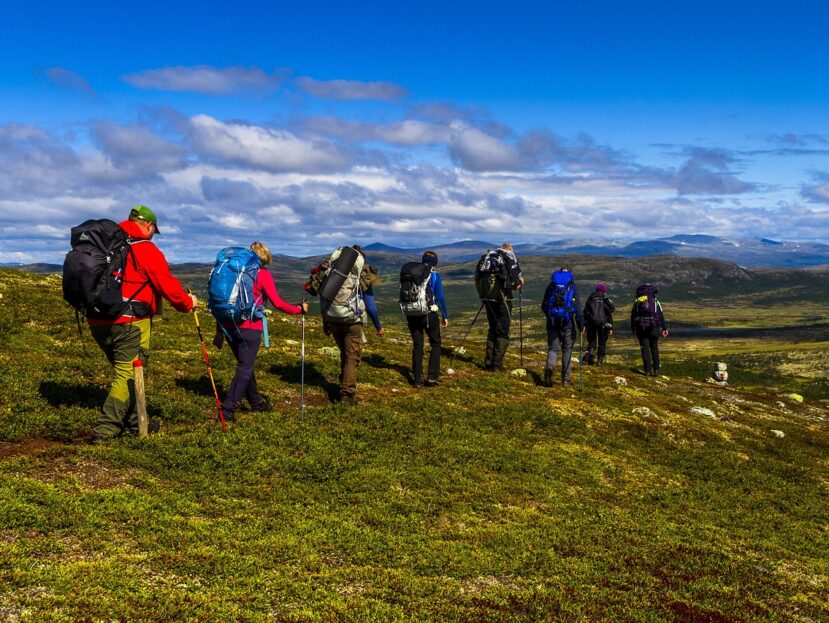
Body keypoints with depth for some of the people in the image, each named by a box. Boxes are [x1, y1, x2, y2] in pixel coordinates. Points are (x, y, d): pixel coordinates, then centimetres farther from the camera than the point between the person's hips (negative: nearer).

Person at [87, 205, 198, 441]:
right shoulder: (146, 249, -7)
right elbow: (167, 284, -8)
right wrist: (187, 303, 8)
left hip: (97, 320, 8)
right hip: (129, 322, -8)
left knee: (123, 370, 18)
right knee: (127, 374, -2)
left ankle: (133, 421, 25)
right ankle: (106, 428, -6)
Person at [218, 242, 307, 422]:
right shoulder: (263, 274, -4)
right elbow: (277, 302, -9)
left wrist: (220, 330, 17)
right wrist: (299, 309, 6)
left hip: (229, 326, 6)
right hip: (249, 327, -6)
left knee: (245, 366, 21)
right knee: (244, 369, 1)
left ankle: (256, 401, 35)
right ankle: (228, 409, -6)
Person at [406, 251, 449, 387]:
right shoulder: (434, 275, -3)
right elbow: (440, 297, -7)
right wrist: (445, 316, 1)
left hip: (412, 314, 3)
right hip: (429, 314, -3)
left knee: (417, 345, 10)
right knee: (435, 344, 11)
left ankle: (417, 379, 9)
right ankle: (432, 377, 2)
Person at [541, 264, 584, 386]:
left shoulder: (551, 285, 9)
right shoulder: (572, 285, 2)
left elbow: (543, 306, 12)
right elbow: (577, 306, -6)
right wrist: (581, 323, -5)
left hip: (552, 321, 2)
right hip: (567, 322, -1)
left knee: (553, 348, 6)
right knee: (567, 349, 11)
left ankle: (549, 367, -26)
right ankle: (566, 378, 10)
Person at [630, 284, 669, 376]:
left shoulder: (637, 301, 11)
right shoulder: (655, 301, 7)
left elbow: (632, 316, 10)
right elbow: (661, 315, 1)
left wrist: (633, 329, 15)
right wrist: (665, 328, 2)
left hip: (640, 328, 0)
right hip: (653, 327, 0)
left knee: (645, 349, 3)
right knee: (654, 348, 11)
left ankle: (648, 370, -3)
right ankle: (656, 369, 10)